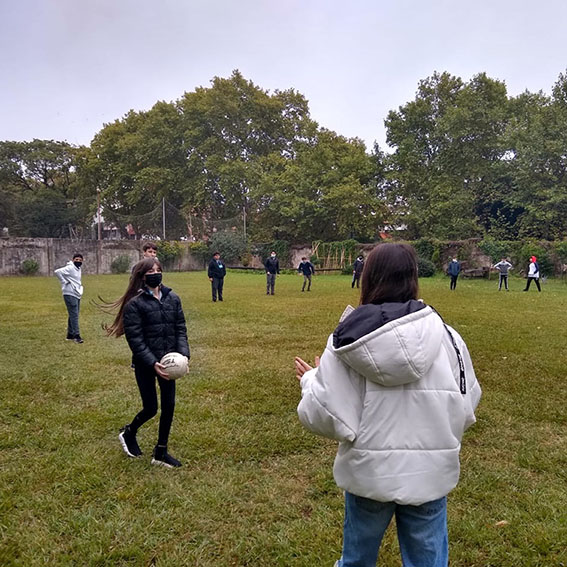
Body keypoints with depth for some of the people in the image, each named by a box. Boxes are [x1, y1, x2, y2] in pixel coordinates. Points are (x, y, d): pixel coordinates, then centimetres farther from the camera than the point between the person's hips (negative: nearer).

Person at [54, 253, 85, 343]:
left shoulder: (78, 269, 15)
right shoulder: (70, 268, -12)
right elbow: (57, 272, -23)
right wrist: (64, 282, -16)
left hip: (77, 295, 9)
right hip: (70, 295, -9)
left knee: (73, 315, 13)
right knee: (74, 315, -11)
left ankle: (70, 335, 21)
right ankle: (76, 336, -11)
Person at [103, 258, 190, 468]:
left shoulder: (172, 298, 3)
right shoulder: (134, 303, -11)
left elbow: (180, 328, 4)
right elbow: (135, 339, -13)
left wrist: (184, 354, -10)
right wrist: (153, 364, -21)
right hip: (145, 364, -4)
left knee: (169, 405, 7)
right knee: (151, 408, 4)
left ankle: (161, 452, 25)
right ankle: (128, 433, 37)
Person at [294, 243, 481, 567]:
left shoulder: (346, 342, -14)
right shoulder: (446, 336, -11)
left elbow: (323, 416, -13)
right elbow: (466, 407, -1)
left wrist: (311, 380, 6)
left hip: (368, 473, 0)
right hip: (428, 474, 1)